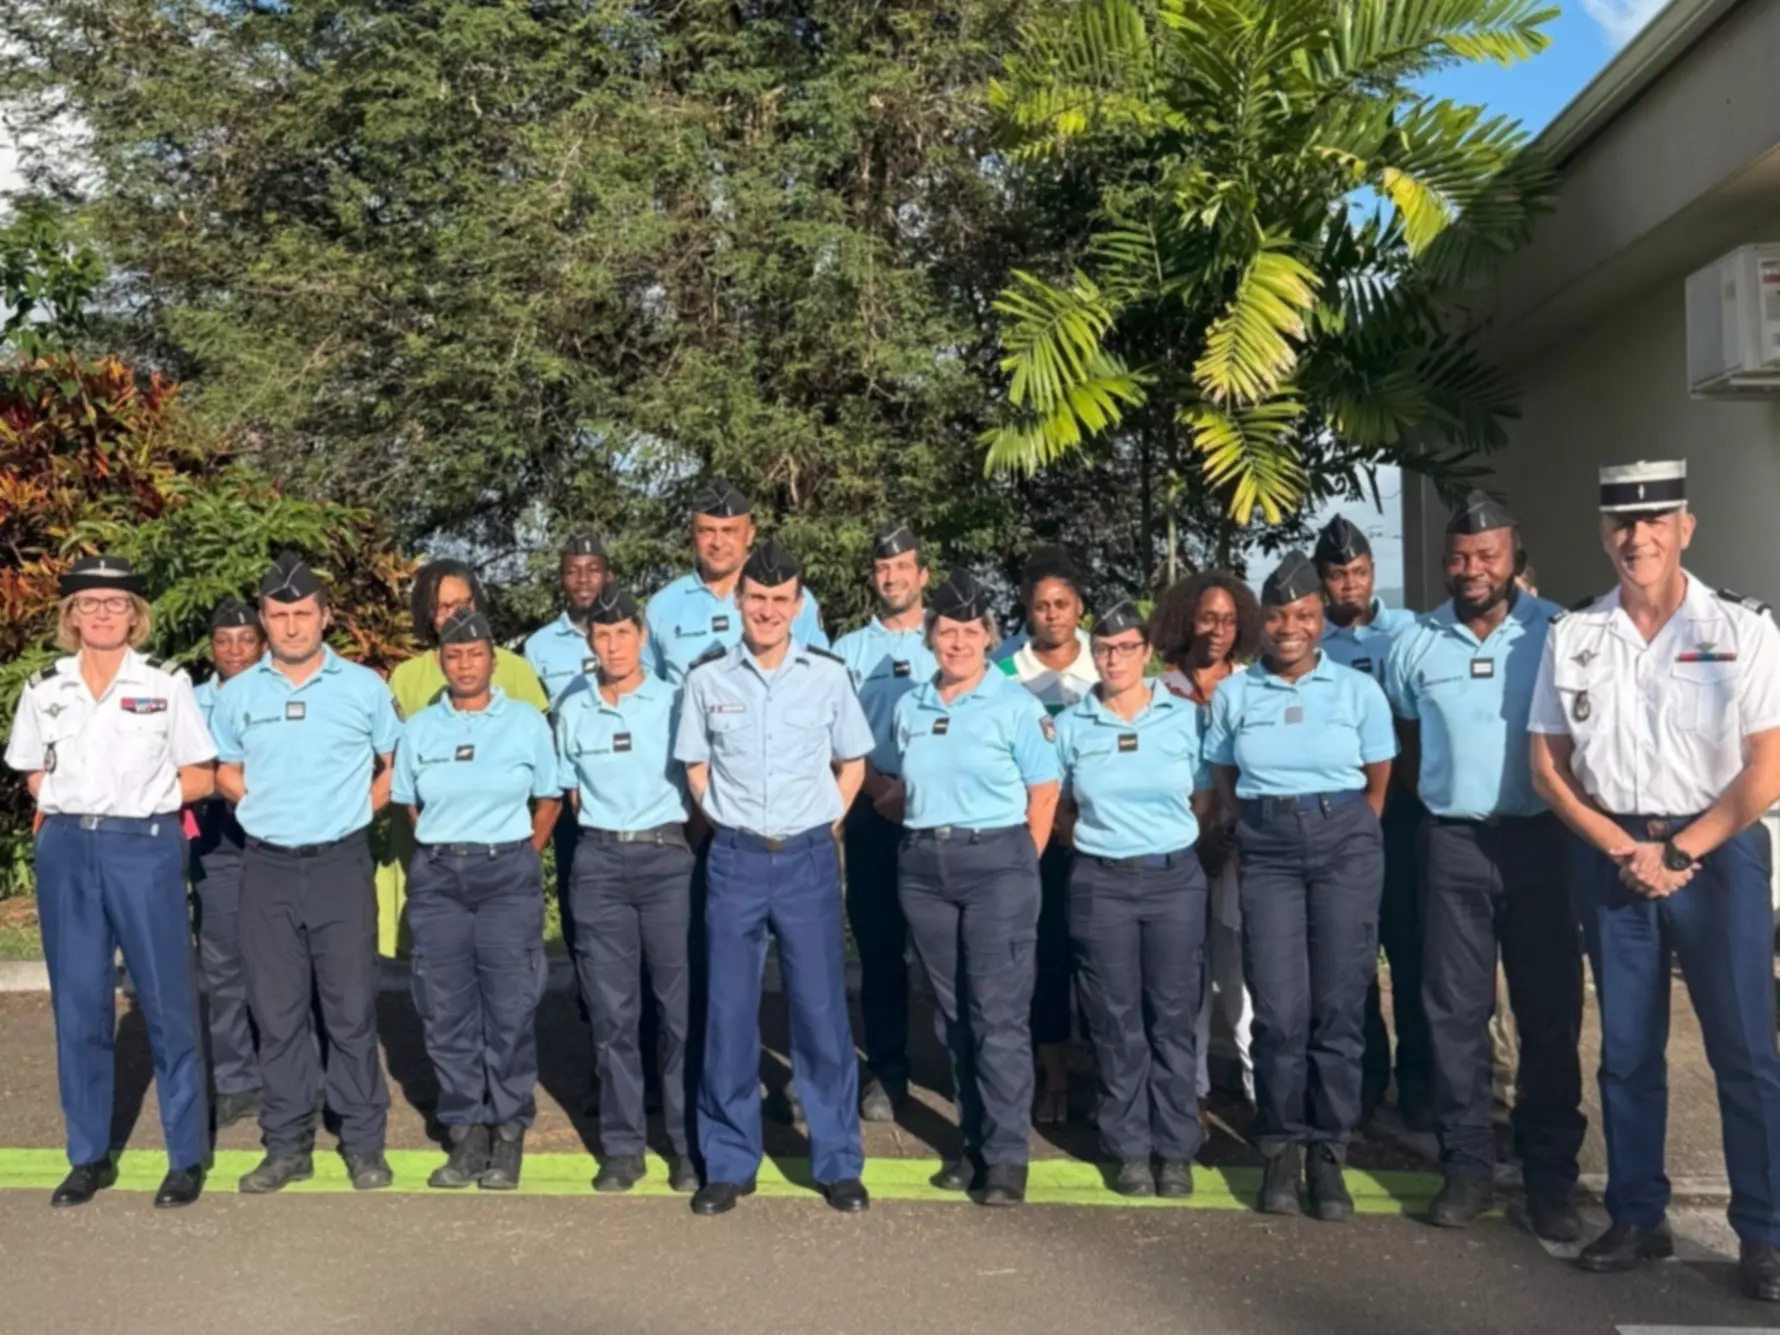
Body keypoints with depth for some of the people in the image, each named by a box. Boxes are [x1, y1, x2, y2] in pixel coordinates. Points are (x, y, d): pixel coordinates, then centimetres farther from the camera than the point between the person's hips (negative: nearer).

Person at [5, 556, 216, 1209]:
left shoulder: (166, 683, -1)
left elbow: (200, 779, 1)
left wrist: (143, 795, -7)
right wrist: (67, 800, 1)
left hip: (144, 848, -3)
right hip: (66, 850, 3)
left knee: (167, 1001, 0)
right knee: (77, 1003, 8)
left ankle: (187, 1157, 10)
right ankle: (89, 1155, 21)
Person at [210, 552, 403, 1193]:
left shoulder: (364, 687, -1)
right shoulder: (238, 695, 4)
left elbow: (398, 762, 9)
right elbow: (223, 771, 16)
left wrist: (358, 809, -1)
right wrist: (265, 803, 1)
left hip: (341, 865, -2)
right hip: (267, 868, 2)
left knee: (351, 1010, 2)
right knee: (277, 1013, 8)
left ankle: (363, 1145, 12)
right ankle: (287, 1146, 19)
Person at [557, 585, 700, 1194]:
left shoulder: (674, 703, 0)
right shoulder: (572, 711, 8)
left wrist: (688, 841, 4)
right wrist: (602, 829, 12)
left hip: (668, 857, -2)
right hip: (599, 862, 2)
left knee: (679, 1005, 1)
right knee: (612, 1009, 5)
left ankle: (688, 1144, 10)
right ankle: (621, 1145, 14)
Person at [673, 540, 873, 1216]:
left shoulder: (828, 675, -2)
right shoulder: (708, 677, 0)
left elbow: (852, 763, 9)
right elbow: (695, 765, 11)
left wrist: (819, 829, 3)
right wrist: (733, 827, 4)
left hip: (809, 859, -1)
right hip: (735, 858, 1)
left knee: (821, 1010, 4)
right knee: (728, 1013, 6)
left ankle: (839, 1163, 16)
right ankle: (728, 1163, 19)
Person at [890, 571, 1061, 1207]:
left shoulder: (1017, 705, -4)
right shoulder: (909, 707, 10)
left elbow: (1044, 795, -2)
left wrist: (1016, 865, -2)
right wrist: (926, 836, 6)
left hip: (997, 861, -5)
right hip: (924, 866, 5)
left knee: (999, 1013, -6)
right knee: (952, 1012, 10)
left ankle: (1006, 1155, 1)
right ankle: (975, 1141, 21)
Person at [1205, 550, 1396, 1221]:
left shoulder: (1358, 689, 3)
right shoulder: (1232, 693, 6)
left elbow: (1378, 783, 10)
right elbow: (1225, 779, 13)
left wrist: (1346, 832, 11)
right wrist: (1261, 826, 6)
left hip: (1346, 846, 0)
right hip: (1267, 851, 1)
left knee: (1338, 1006, 1)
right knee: (1279, 1011, -2)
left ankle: (1329, 1152, 14)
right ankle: (1281, 1147, 15)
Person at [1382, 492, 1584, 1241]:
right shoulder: (1414, 644, 4)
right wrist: (1434, 798, 11)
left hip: (1539, 839, -1)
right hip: (1453, 843, 2)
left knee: (1551, 1011, 5)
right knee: (1455, 1010, 6)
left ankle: (1550, 1175, 15)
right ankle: (1468, 1166, 17)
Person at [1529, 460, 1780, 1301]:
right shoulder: (1571, 637, 4)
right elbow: (1547, 767, 5)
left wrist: (1680, 852, -10)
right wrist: (1625, 850, -5)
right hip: (1610, 857, 3)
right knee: (1626, 1051, 10)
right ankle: (1637, 1218, 21)